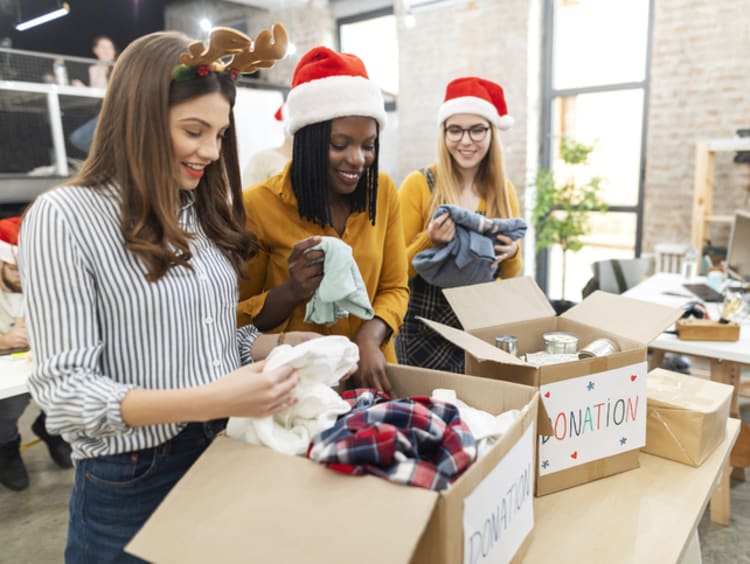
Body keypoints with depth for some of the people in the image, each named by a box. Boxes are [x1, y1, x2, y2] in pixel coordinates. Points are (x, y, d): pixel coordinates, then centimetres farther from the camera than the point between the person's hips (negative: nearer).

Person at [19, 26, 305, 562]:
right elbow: (64, 389, -19)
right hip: (132, 483, -5)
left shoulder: (203, 211, 5)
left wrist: (285, 342, -8)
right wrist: (207, 401, -32)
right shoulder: (64, 217, -15)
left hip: (229, 454, 6)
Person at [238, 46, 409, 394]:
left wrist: (370, 336, -13)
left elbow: (394, 289, 5)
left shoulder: (383, 192, -1)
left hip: (368, 376, 2)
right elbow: (238, 318, -1)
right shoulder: (258, 205, -9)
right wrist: (292, 291, -19)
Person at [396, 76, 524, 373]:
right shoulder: (419, 184, -9)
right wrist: (430, 240, -23)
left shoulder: (505, 190, 3)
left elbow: (510, 275, 9)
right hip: (427, 331, -3)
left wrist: (511, 254, -12)